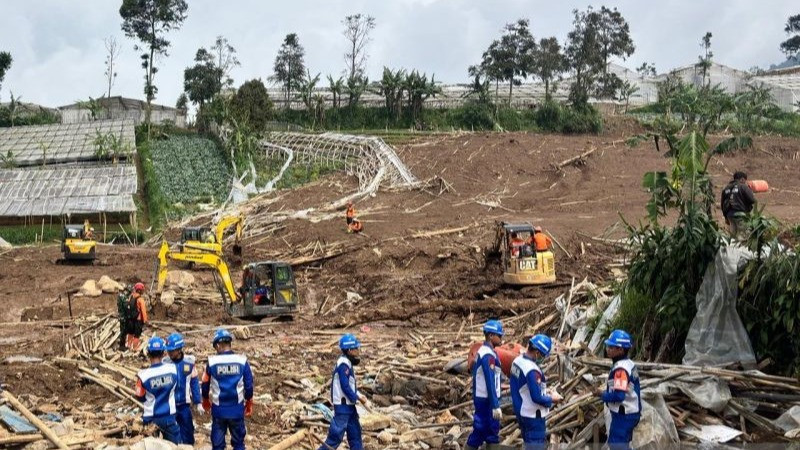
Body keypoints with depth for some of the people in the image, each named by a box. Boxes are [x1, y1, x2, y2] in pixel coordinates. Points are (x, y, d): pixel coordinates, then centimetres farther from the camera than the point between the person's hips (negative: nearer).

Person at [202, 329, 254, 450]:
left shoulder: (212, 362, -7)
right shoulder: (242, 361, -6)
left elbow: (205, 385, 5)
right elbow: (249, 385, -1)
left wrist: (206, 401, 25)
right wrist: (249, 404, 15)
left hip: (218, 409, 0)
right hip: (237, 409, 0)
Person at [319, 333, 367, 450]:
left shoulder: (348, 362, 11)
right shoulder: (343, 364, -19)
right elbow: (345, 386, -21)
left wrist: (359, 396, 5)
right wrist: (356, 398, -11)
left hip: (348, 405, 10)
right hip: (343, 405, -10)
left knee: (355, 432, 12)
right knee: (336, 435, -5)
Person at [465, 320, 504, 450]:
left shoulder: (483, 351, 12)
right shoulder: (488, 355, -19)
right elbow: (490, 382, -23)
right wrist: (495, 406, -23)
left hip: (482, 398, 10)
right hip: (486, 400, -10)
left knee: (492, 431, 12)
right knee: (479, 432, -3)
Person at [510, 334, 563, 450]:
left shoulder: (518, 360, 1)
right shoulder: (532, 371, -28)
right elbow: (537, 398, -26)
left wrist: (543, 390, 12)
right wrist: (552, 399, -10)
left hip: (521, 411, 9)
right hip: (533, 415, -9)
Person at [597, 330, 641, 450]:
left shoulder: (620, 369, -23)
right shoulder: (628, 364, 8)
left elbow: (618, 395, -30)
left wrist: (603, 394, -13)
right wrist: (606, 391, 8)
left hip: (623, 415, -10)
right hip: (630, 412, 10)